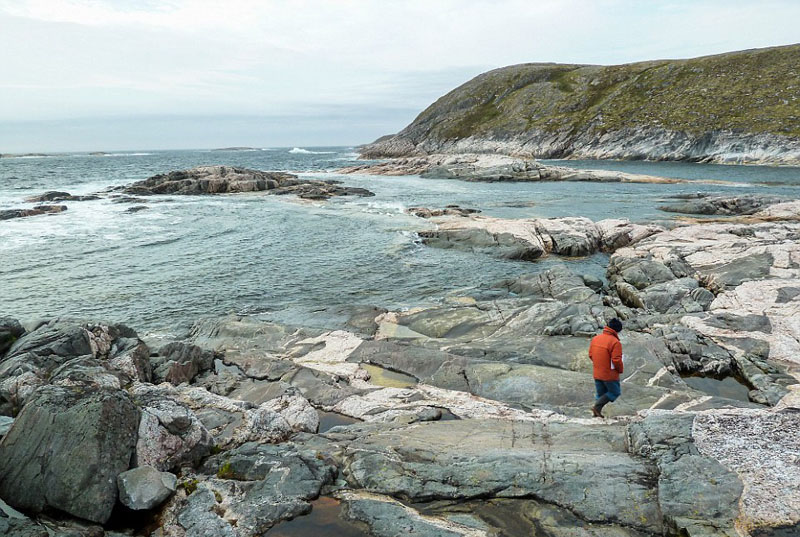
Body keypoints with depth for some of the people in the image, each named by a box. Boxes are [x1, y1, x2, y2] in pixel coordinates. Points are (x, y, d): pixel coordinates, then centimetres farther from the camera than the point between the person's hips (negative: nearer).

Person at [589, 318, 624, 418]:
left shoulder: (595, 338, 1)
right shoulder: (615, 342, -20)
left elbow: (590, 355, 8)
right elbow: (616, 360, -22)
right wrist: (621, 370, -4)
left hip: (597, 374, 6)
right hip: (610, 375, -6)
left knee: (600, 394, 19)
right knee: (615, 392, 13)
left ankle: (597, 413, 17)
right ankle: (597, 407, 1)